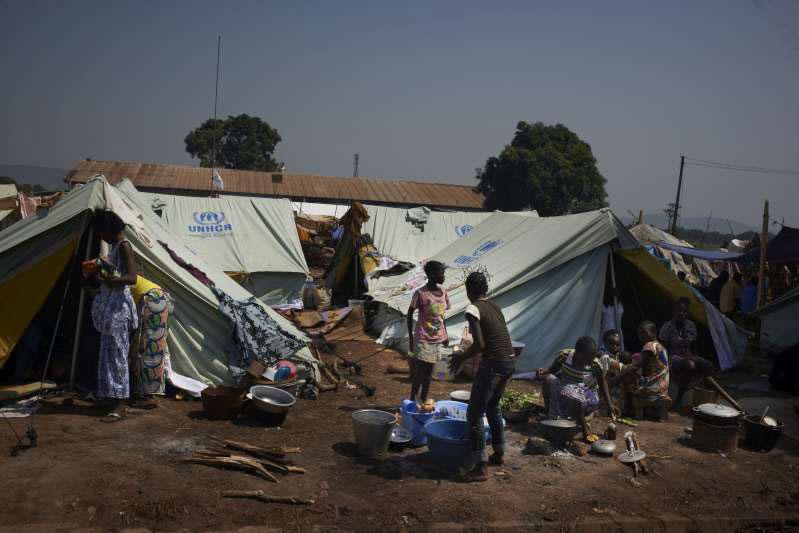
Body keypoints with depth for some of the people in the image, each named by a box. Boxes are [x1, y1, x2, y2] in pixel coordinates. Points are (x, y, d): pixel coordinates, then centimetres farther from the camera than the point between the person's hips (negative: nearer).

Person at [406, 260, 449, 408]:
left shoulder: (443, 292, 5)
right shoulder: (421, 293, -14)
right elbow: (409, 315, -8)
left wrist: (445, 335, 13)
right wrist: (411, 338, -10)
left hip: (437, 339, 6)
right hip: (423, 339, -6)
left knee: (429, 373, 12)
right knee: (420, 371, -3)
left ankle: (423, 402, 22)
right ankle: (412, 401, 11)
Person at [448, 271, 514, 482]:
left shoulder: (473, 310, -11)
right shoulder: (494, 306, 14)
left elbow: (480, 345, -18)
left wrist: (461, 358, -2)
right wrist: (466, 354, 23)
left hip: (493, 364, -8)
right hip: (510, 361, 8)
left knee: (474, 414, 0)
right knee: (493, 406, 27)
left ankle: (481, 467, 0)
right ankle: (499, 453, 37)